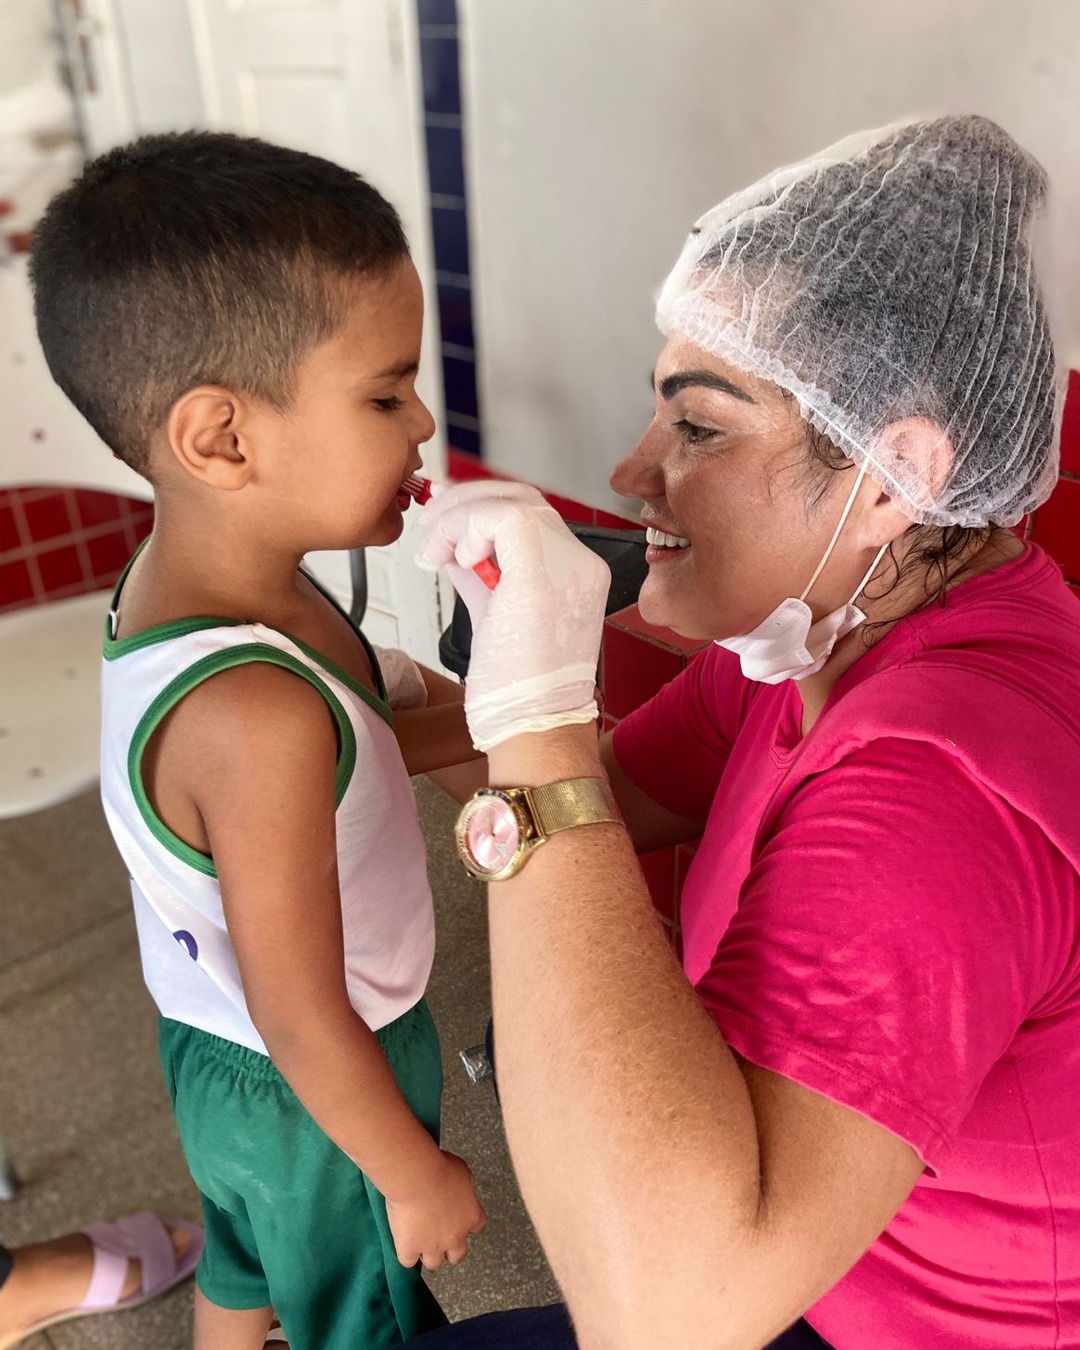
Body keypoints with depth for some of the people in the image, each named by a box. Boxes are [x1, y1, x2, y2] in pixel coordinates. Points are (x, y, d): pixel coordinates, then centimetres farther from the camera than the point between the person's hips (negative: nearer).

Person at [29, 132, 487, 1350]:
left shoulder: (192, 578, -12)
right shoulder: (252, 717, -39)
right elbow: (304, 1020, -29)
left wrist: (484, 719, -9)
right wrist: (415, 1178, -14)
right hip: (316, 1099, -7)